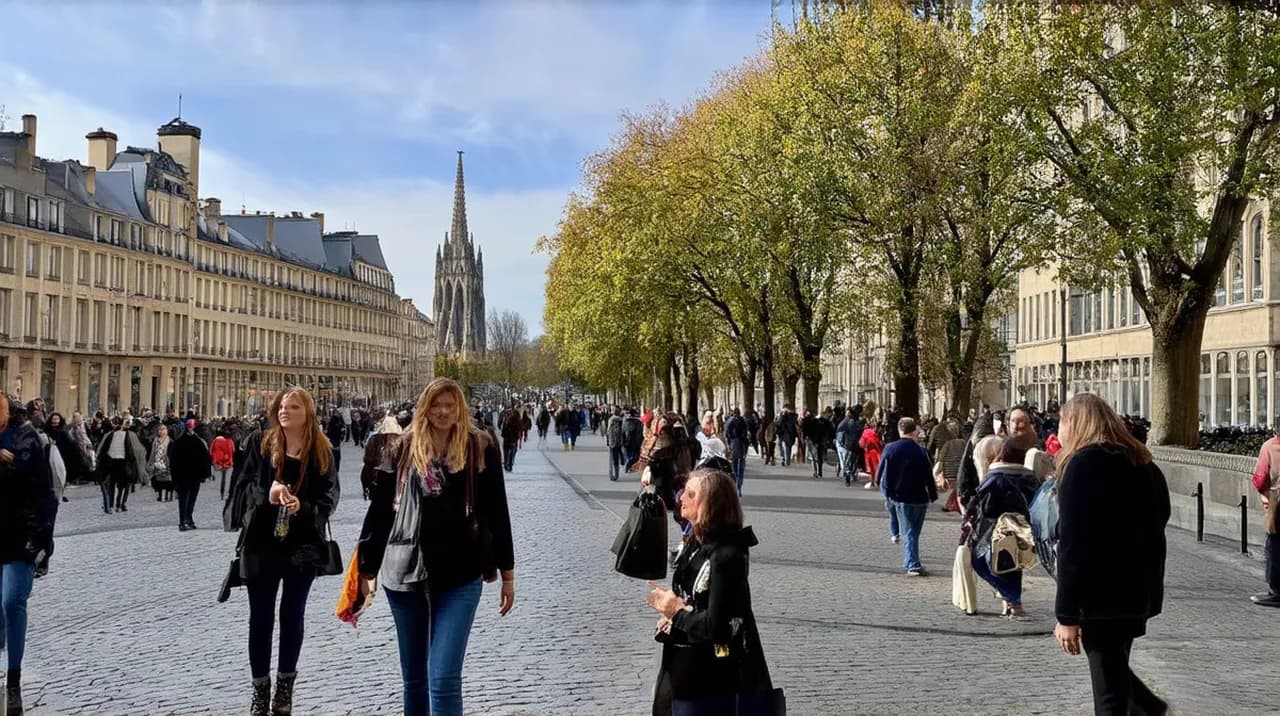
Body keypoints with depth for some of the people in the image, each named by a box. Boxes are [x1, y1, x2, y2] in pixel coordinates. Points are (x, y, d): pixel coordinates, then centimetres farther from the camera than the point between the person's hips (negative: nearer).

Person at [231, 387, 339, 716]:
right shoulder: (259, 442, 0)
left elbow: (329, 496, -3)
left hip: (303, 545, 0)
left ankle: (285, 687, 25)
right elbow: (242, 486, -2)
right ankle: (260, 689, 20)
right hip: (262, 543, 0)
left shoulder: (322, 450, -1)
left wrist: (303, 507, -22)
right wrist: (266, 494, -22)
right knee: (260, 617, 7)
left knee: (292, 615, 11)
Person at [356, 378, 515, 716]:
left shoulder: (481, 449, -1)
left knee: (444, 678, -10)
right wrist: (367, 568, 6)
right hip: (405, 574, 2)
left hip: (460, 577, -2)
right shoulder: (404, 448, 2)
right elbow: (380, 509, 6)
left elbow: (497, 512, 2)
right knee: (413, 677, 14)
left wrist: (507, 573, 3)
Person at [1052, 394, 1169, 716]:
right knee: (1111, 665, 24)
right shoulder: (1142, 462, 11)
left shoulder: (1083, 463, -13)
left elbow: (1073, 545, -18)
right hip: (1140, 592, 8)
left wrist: (1067, 615, -17)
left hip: (1104, 596, -8)